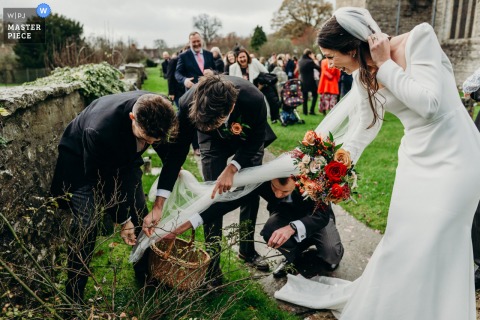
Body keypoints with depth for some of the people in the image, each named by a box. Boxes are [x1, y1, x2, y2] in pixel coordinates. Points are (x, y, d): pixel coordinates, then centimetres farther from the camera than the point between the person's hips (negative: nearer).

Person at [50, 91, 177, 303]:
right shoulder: (99, 130, -42)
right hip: (82, 164, -4)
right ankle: (74, 295, 6)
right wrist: (122, 219, -17)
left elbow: (163, 143, -2)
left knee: (140, 215, 2)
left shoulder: (159, 112, -28)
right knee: (86, 226, -14)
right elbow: (100, 181, -26)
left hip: (122, 157, 5)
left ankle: (146, 276, 24)